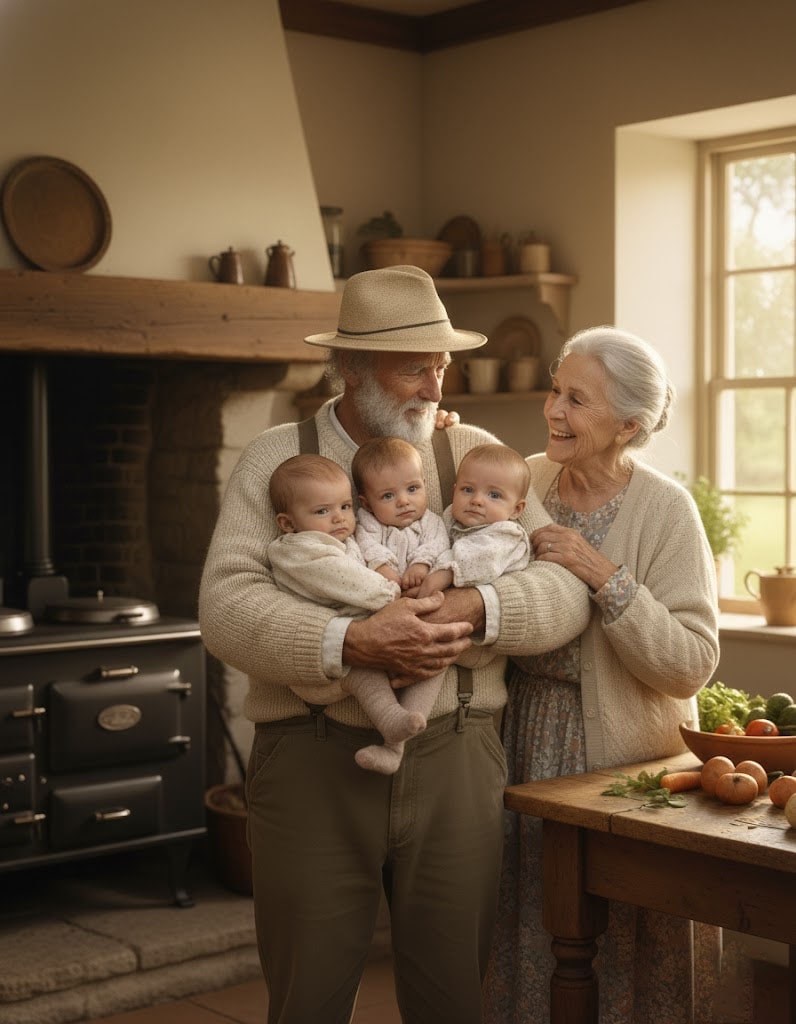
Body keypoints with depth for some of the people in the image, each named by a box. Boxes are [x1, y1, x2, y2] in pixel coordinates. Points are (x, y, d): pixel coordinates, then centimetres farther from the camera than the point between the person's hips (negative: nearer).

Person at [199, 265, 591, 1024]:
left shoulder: (475, 454, 9)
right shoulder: (277, 458, 3)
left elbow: (566, 589, 2)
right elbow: (225, 603, -9)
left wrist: (479, 609, -18)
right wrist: (349, 643, -23)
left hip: (455, 757, 2)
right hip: (312, 759, -1)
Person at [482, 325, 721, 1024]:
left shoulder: (665, 509, -10)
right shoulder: (524, 481, 2)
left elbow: (690, 666, -16)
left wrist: (605, 577, -23)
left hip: (624, 759, -3)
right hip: (526, 748, 4)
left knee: (620, 957, 7)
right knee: (529, 945, 11)